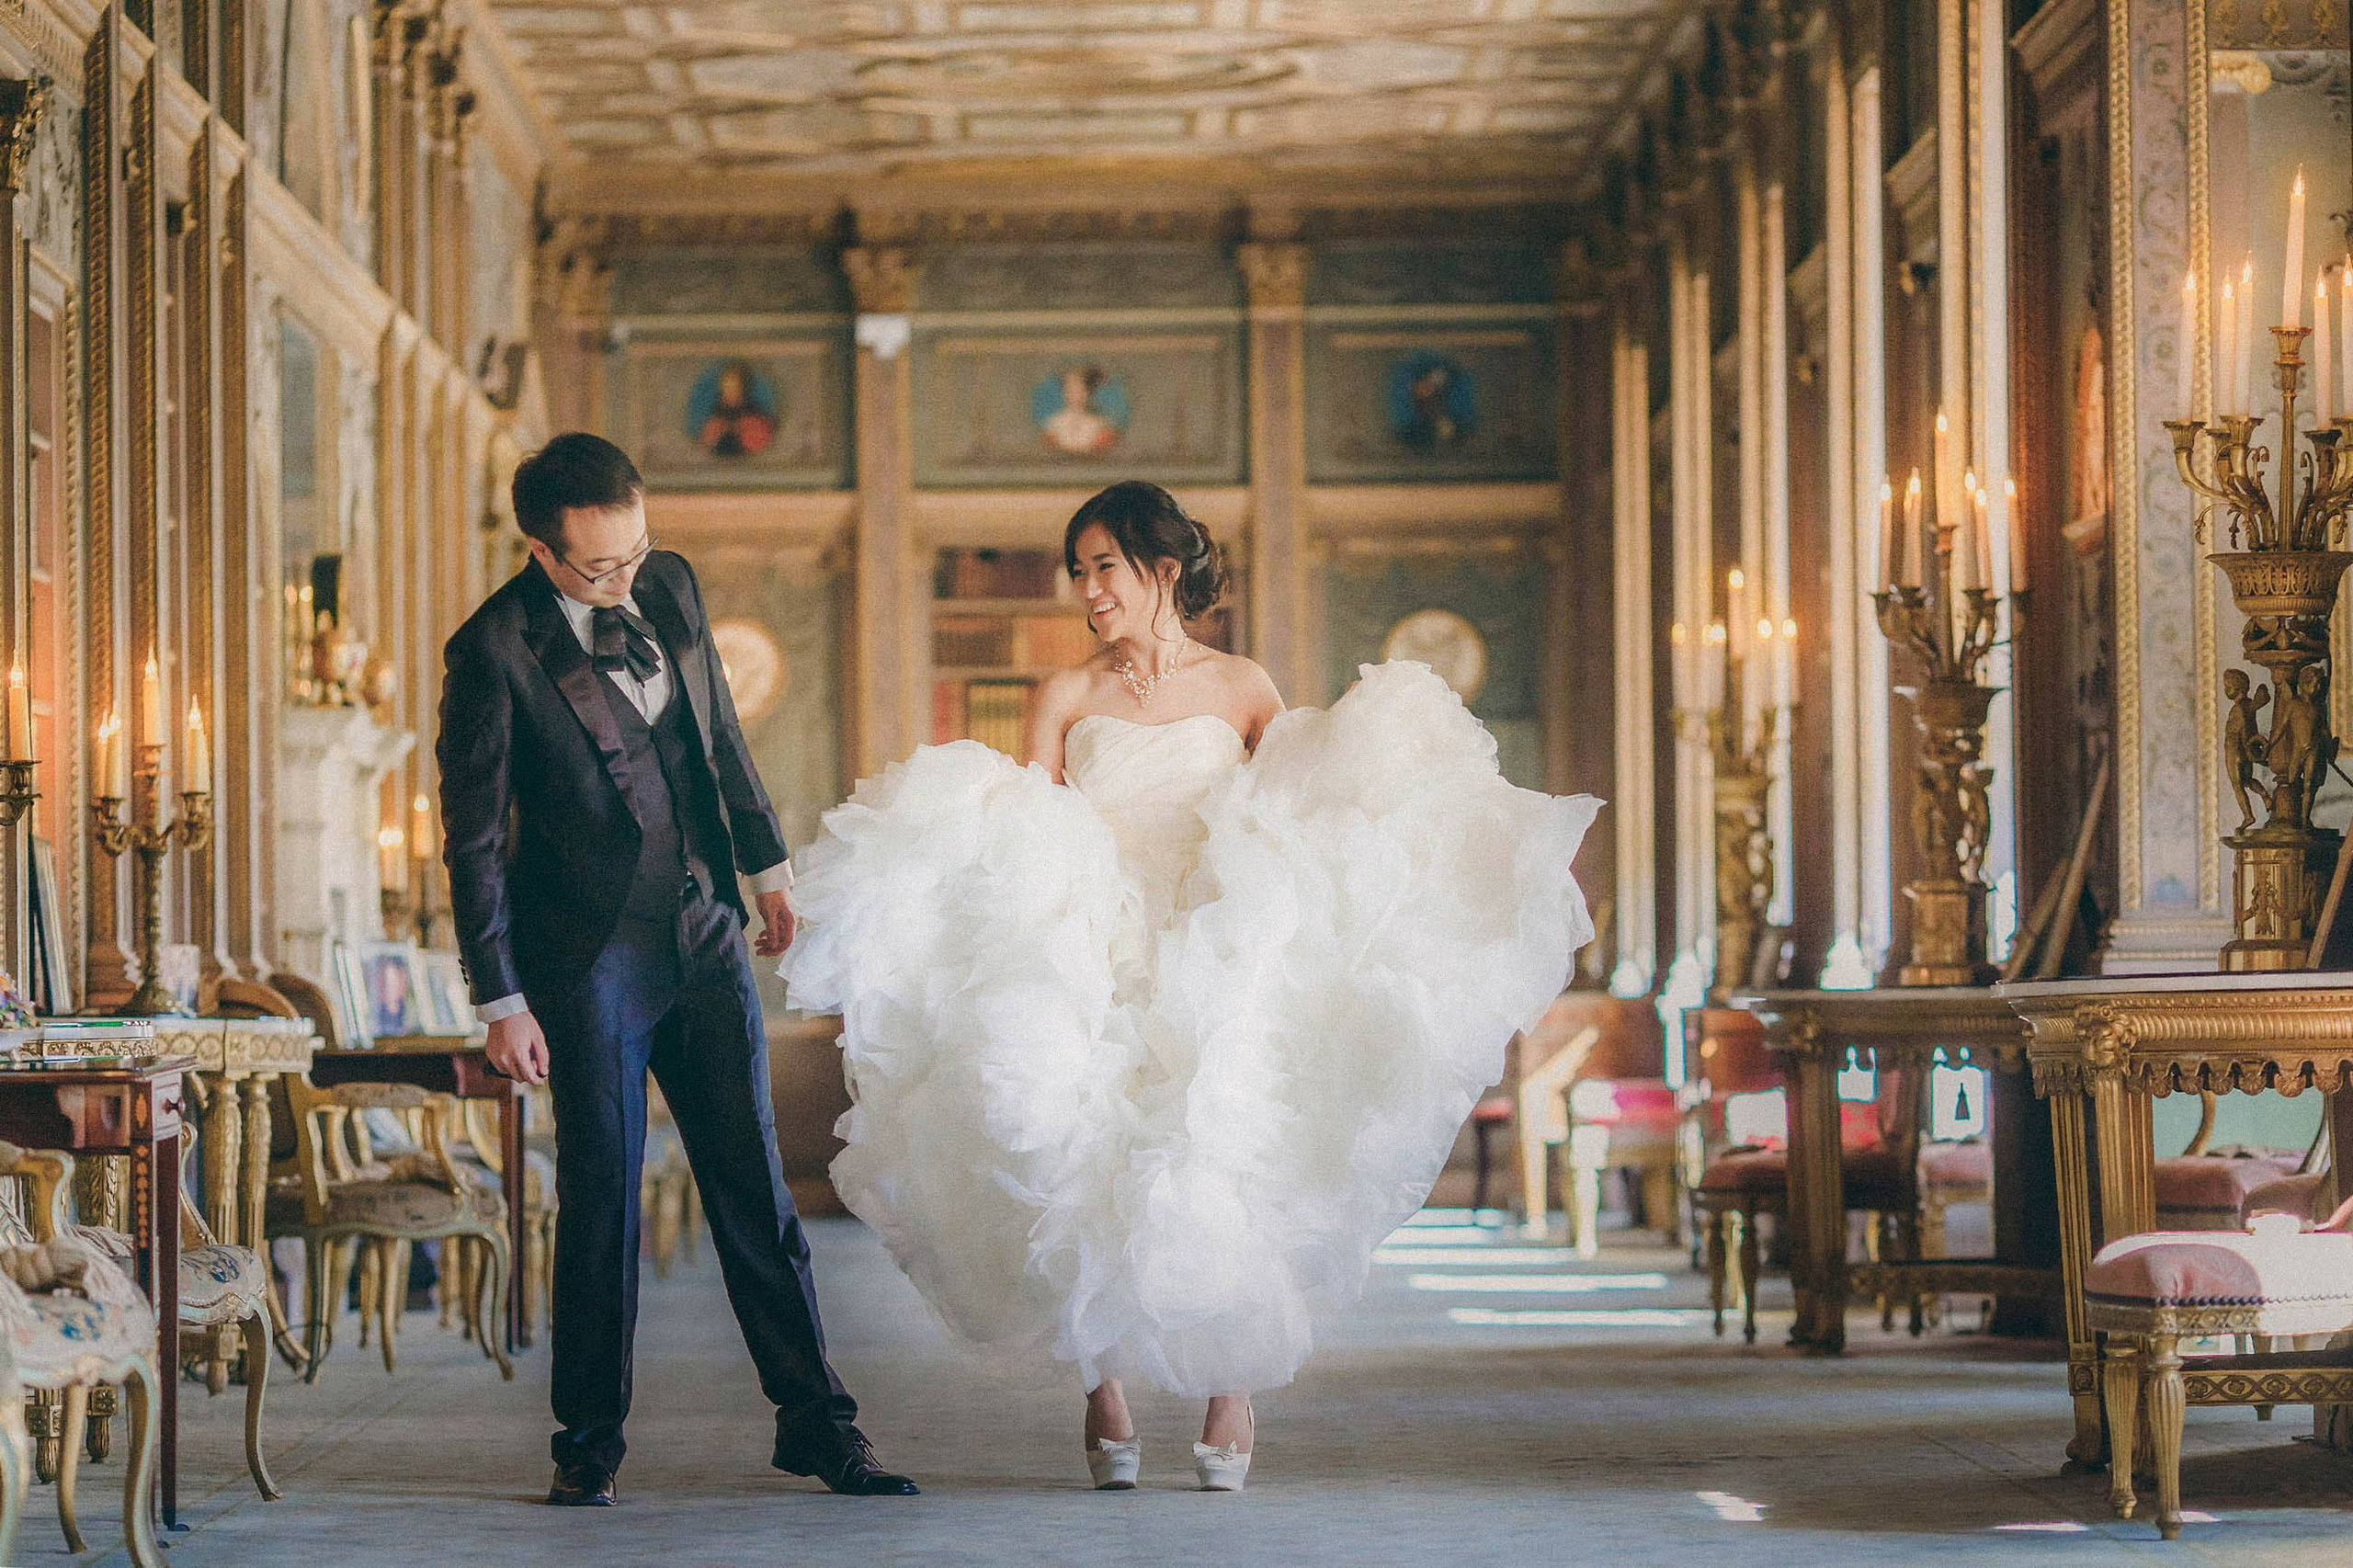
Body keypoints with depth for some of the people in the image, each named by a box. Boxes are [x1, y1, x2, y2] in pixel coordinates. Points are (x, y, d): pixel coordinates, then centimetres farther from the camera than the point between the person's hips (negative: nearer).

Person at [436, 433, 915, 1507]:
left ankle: (813, 1420, 14)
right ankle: (589, 1439, 16)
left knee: (754, 1185, 7)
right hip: (588, 959, -5)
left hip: (705, 935, 5)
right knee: (599, 1199, 2)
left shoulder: (672, 586, 2)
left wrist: (765, 858, 22)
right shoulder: (496, 650, -14)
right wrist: (501, 1000, -11)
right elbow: (472, 839, -11)